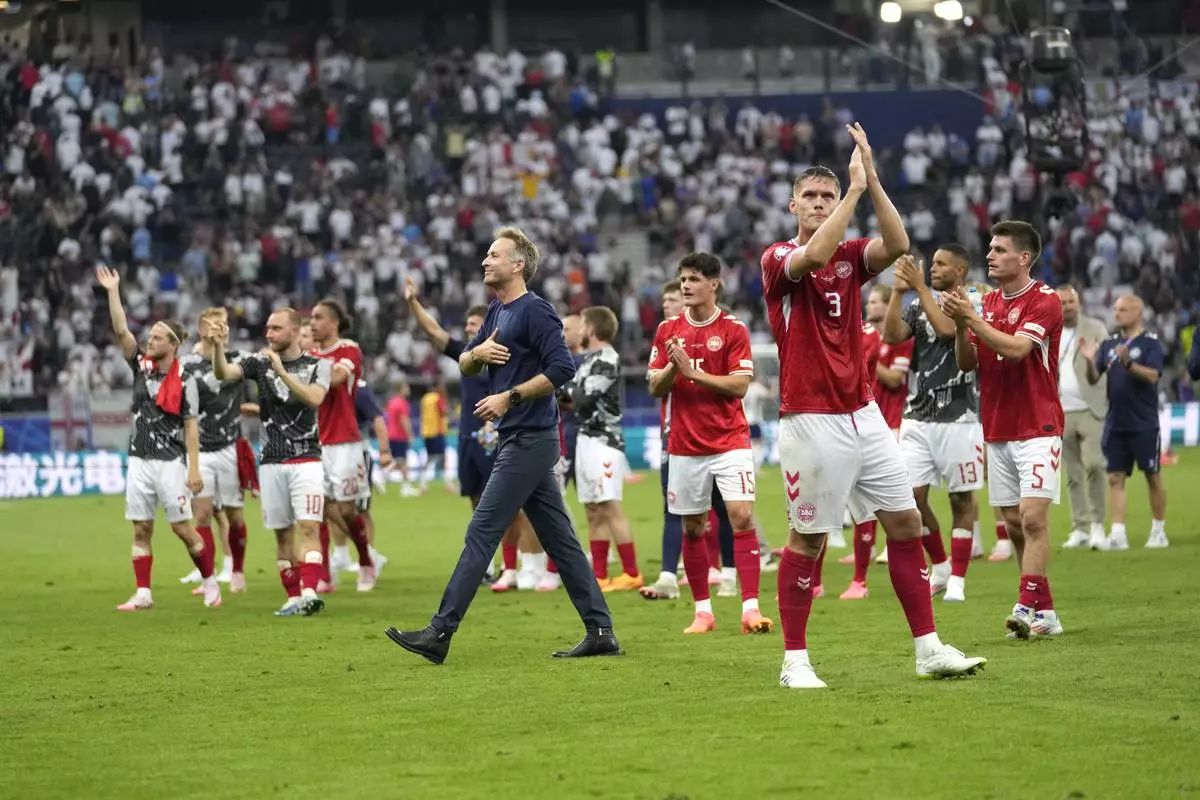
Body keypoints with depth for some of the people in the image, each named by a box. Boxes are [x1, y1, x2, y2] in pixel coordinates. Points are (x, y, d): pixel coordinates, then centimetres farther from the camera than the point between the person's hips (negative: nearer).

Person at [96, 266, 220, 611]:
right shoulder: (142, 366, 5)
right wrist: (113, 292, -12)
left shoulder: (185, 380, -7)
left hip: (171, 461, -5)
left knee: (182, 527, -3)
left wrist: (194, 469, -12)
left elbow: (191, 426, -7)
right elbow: (120, 331, -4)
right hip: (139, 459, 5)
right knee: (141, 528, 3)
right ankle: (142, 594, 5)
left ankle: (210, 583, 13)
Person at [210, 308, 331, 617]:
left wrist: (281, 371, -23)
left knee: (309, 527, -14)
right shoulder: (259, 362, 6)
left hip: (306, 460, -3)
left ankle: (309, 593, -24)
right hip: (272, 462, 3)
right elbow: (223, 373, -9)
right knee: (282, 533, 4)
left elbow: (315, 397, -17)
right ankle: (293, 597, 9)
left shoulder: (318, 365, 1)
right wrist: (217, 347, -28)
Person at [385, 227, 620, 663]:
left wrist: (509, 397, -19)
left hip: (529, 441, -10)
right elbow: (463, 365, 20)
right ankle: (601, 632, 9)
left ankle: (440, 634, -9)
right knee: (560, 540, 8)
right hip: (520, 441, 10)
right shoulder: (497, 312, 16)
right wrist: (477, 353, -3)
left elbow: (562, 368, -21)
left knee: (481, 534, -9)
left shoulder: (535, 311, -12)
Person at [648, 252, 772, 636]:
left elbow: (740, 385, -11)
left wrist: (692, 371, -18)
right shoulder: (668, 330, 8)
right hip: (684, 444, 3)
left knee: (742, 517, -14)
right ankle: (702, 611, 15)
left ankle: (751, 607, -15)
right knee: (692, 528, 6)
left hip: (729, 441, -3)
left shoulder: (733, 329, -3)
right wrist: (672, 367, -13)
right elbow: (655, 388, 7)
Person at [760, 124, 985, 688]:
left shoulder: (851, 256, 11)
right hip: (811, 421, -6)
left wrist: (871, 181, -17)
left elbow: (897, 245, -10)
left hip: (864, 414, 6)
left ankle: (929, 650, 8)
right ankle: (795, 661, 6)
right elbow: (815, 254, -26)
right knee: (807, 539, -2)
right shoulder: (778, 259, -3)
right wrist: (855, 188, -21)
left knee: (905, 524, 4)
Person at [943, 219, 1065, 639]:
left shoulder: (1045, 301, -9)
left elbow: (1016, 348, -23)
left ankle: (1027, 608, -19)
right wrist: (960, 326, -8)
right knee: (1013, 523, 6)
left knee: (1033, 517, -15)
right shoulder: (987, 302, 12)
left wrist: (971, 317, -23)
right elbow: (966, 363, 9)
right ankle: (1045, 612, 12)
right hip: (996, 430, 7)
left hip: (1037, 428, -7)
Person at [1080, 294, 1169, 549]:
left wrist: (1128, 363, -33)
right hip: (1115, 425, 4)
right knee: (1115, 478, -1)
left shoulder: (1151, 343, -5)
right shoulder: (1109, 344, 9)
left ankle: (1158, 531, 16)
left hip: (1144, 424, -4)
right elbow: (1093, 379, 5)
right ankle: (1118, 535, -2)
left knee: (1153, 476, 6)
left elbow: (1152, 375, -18)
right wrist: (1090, 361, -15)